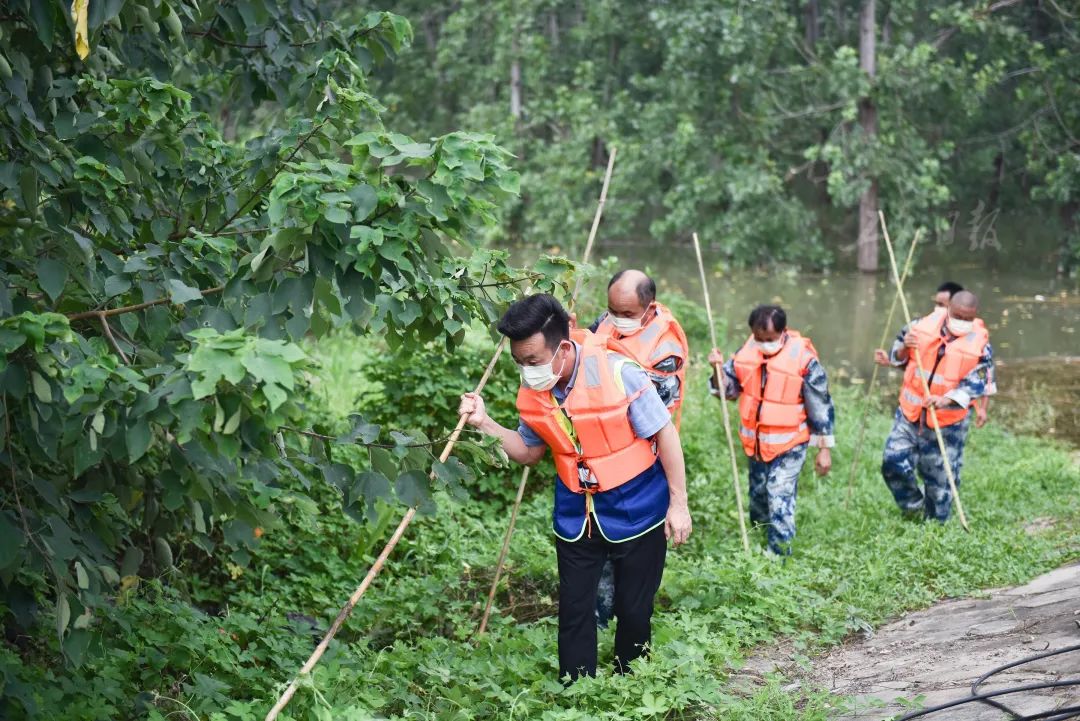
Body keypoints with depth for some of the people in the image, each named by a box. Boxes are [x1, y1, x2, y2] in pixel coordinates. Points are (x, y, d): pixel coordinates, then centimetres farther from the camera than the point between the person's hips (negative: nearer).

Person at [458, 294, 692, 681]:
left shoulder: (617, 372, -24)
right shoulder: (532, 391, -8)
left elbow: (664, 434, -14)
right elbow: (529, 451, 8)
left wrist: (678, 503, -12)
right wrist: (485, 423, -8)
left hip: (636, 511, -4)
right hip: (576, 515, 4)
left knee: (634, 611, 8)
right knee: (574, 610, 5)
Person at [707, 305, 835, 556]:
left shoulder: (803, 358, -20)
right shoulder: (747, 351, -5)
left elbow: (821, 406, -12)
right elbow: (728, 389, 8)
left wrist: (824, 449, -8)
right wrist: (718, 369, -14)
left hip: (789, 444, -6)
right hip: (756, 441, 6)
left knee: (779, 499, -12)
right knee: (758, 494, 21)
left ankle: (779, 553, -2)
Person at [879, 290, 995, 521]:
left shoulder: (980, 344, -11)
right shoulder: (923, 326, -5)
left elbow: (975, 385, -13)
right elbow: (898, 359, 9)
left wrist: (946, 400, -29)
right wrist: (903, 349, -16)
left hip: (948, 424, -2)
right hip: (910, 415, 2)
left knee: (940, 480, 7)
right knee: (893, 463, -5)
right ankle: (914, 508, 21)